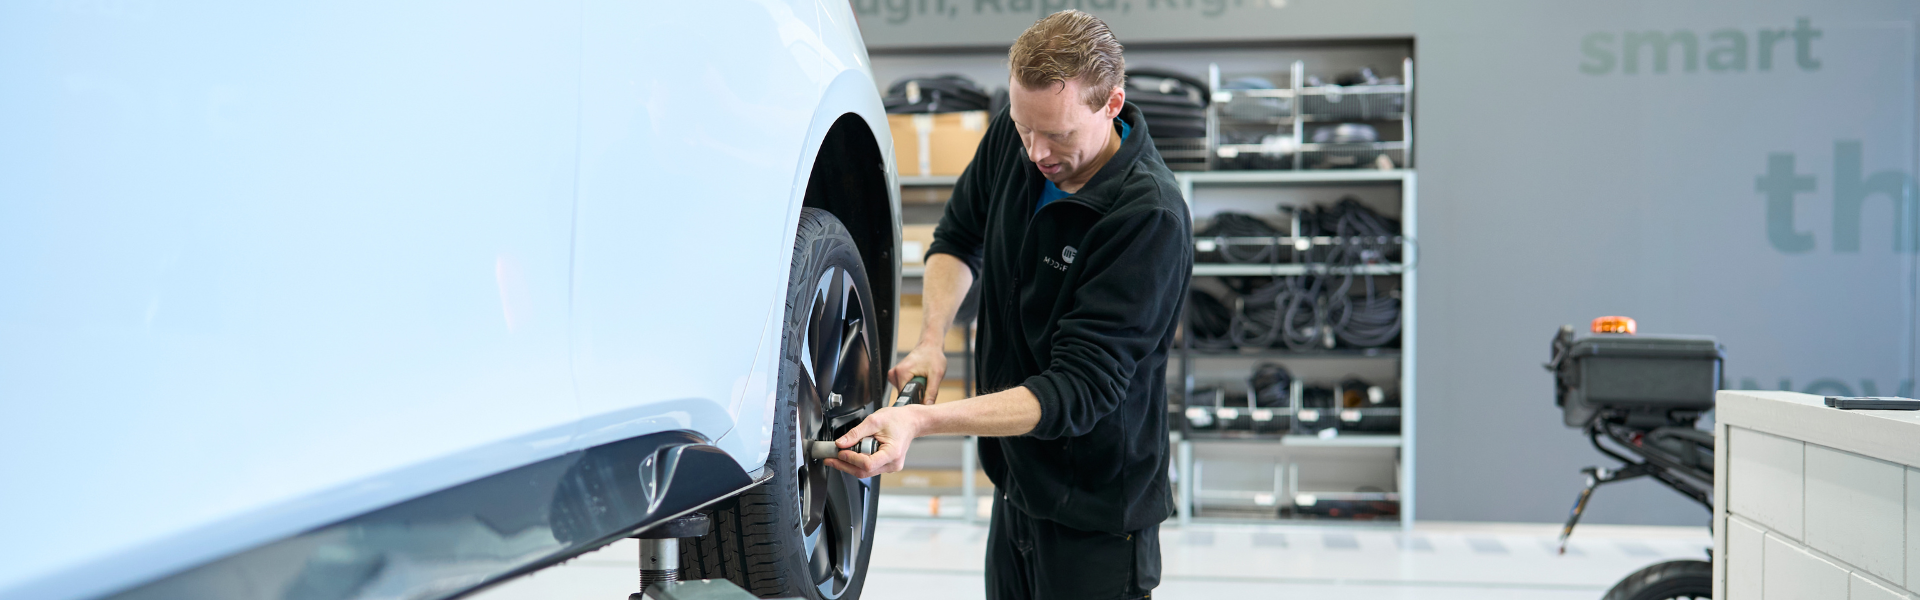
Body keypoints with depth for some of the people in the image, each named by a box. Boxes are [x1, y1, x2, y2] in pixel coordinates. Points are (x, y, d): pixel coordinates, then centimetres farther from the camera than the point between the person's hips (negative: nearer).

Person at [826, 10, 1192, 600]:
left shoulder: (1150, 216, -27)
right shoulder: (1012, 136, -6)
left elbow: (1078, 392, -30)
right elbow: (959, 235, 13)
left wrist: (921, 422, -39)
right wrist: (931, 340, -6)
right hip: (1015, 483, 6)